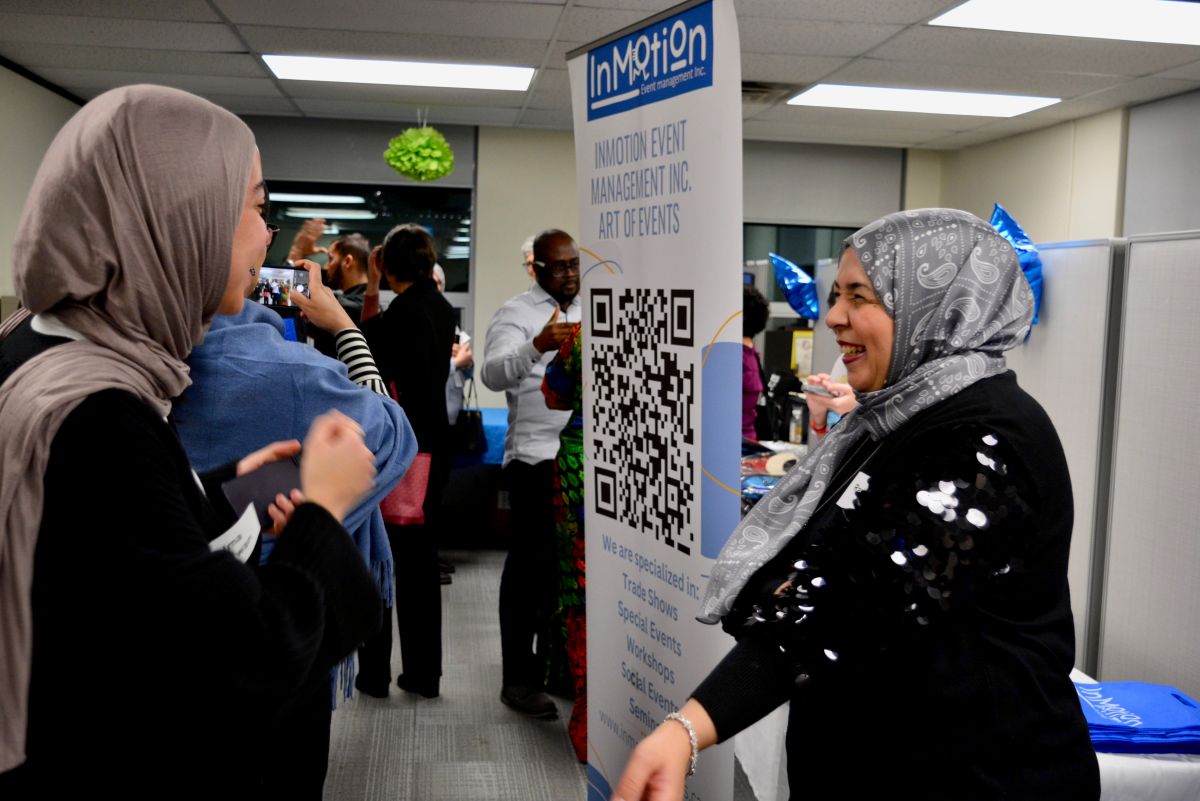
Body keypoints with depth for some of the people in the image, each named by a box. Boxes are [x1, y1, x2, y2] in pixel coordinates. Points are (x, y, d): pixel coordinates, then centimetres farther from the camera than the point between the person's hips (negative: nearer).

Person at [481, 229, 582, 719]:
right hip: (535, 454, -6)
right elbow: (492, 374, -21)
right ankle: (519, 678, 10)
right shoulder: (515, 313, -4)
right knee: (532, 563, 0)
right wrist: (538, 346, -37)